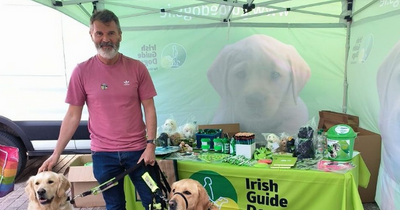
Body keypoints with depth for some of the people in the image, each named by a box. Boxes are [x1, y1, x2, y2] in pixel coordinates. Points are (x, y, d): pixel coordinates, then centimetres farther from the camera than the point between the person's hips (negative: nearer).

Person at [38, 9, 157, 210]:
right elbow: (73, 115, 0)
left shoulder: (137, 68, -4)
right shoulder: (82, 71, -4)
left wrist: (150, 145, -9)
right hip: (103, 154, 0)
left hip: (137, 150, 0)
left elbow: (149, 108, -2)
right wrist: (56, 153, -2)